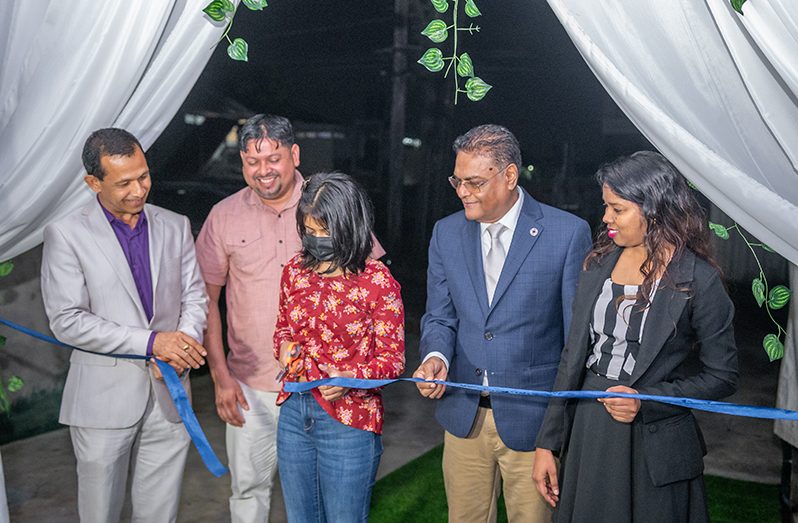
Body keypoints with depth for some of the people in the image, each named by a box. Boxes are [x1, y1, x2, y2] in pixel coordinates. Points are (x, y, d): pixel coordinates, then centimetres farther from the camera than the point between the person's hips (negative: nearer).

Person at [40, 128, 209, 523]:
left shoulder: (175, 226, 6)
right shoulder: (66, 234, -6)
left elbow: (194, 296, 8)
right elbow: (66, 320, -11)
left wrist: (184, 342, -13)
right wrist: (150, 341, -18)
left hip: (168, 394, 3)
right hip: (103, 397, -3)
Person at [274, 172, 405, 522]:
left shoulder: (377, 282, -13)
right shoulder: (296, 271, 2)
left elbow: (392, 359, -9)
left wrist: (350, 378, -26)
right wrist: (285, 346, -6)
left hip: (349, 421, -5)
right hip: (294, 413, 5)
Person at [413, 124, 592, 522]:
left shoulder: (568, 233, -10)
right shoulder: (447, 233, 3)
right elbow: (440, 317, 8)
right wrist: (436, 356, -14)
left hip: (532, 417, -4)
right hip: (464, 414, 4)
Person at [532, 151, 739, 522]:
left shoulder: (699, 279, -11)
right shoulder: (598, 263, 1)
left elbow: (722, 376, -4)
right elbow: (573, 356, 4)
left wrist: (646, 402, -17)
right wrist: (548, 443, 3)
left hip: (653, 445, -4)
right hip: (587, 433, 4)